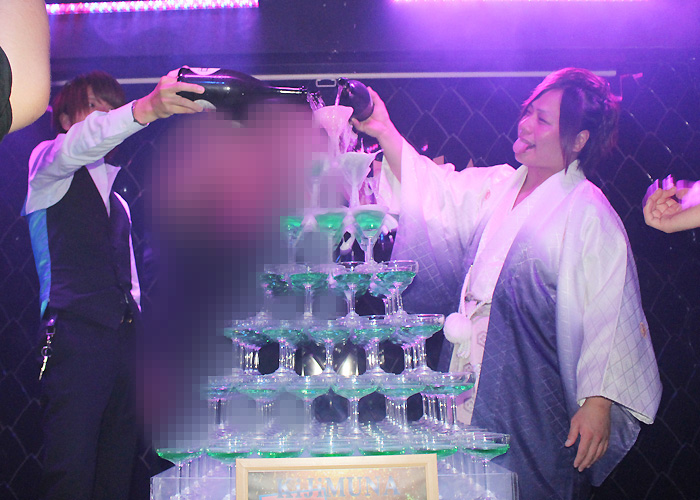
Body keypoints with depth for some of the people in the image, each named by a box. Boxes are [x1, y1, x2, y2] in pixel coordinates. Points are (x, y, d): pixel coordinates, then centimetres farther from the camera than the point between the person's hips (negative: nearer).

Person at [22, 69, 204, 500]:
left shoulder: (116, 201, 28)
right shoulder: (48, 162, 8)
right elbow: (81, 143, -16)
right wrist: (146, 109, -33)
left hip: (123, 338, 7)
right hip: (75, 339, -6)